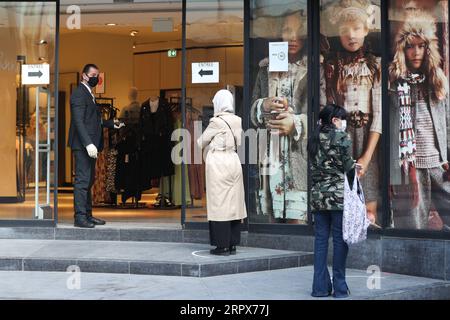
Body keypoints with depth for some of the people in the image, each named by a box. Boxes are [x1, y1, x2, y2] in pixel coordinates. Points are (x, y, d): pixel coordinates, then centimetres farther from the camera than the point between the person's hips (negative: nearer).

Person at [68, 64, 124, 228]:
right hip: (83, 144, -10)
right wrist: (88, 144, -27)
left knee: (89, 180, 13)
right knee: (82, 180, -9)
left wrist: (111, 123, 18)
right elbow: (78, 122, -20)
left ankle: (87, 215, 19)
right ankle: (80, 217, -7)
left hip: (90, 144, 10)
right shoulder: (79, 93, -11)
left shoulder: (89, 94, 21)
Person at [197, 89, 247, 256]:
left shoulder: (217, 122, -11)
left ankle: (223, 245, 1)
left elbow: (201, 142, 0)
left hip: (218, 163, -6)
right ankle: (232, 244, 13)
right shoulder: (237, 121, 6)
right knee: (234, 203, 8)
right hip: (234, 161, 6)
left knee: (219, 203, -1)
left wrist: (200, 142, 23)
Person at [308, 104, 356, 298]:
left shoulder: (314, 139, 10)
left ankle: (320, 286, 8)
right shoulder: (341, 137, -7)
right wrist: (354, 168, 13)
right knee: (339, 239, 1)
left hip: (318, 195, 5)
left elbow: (315, 166, 11)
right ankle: (339, 287, 4)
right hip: (339, 194, -5)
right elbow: (348, 166, -8)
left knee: (320, 239, 8)